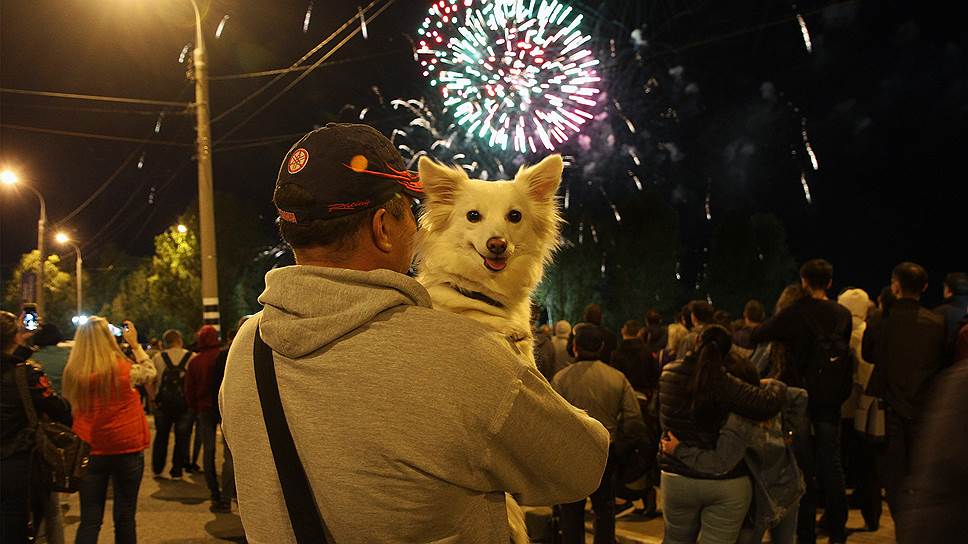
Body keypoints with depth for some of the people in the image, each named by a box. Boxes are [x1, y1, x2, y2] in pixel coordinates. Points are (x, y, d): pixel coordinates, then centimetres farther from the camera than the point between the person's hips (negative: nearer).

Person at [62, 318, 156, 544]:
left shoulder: (73, 372, -6)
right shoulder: (123, 369, -15)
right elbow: (150, 372, 7)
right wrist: (135, 344, 13)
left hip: (89, 451, 3)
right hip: (126, 450, -3)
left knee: (89, 521, 8)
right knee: (124, 517, 10)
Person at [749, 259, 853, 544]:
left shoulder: (794, 313, -12)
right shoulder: (843, 315, 1)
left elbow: (755, 336, -11)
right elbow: (844, 349, 11)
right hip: (831, 400, 3)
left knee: (804, 467, 4)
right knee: (831, 464, 12)